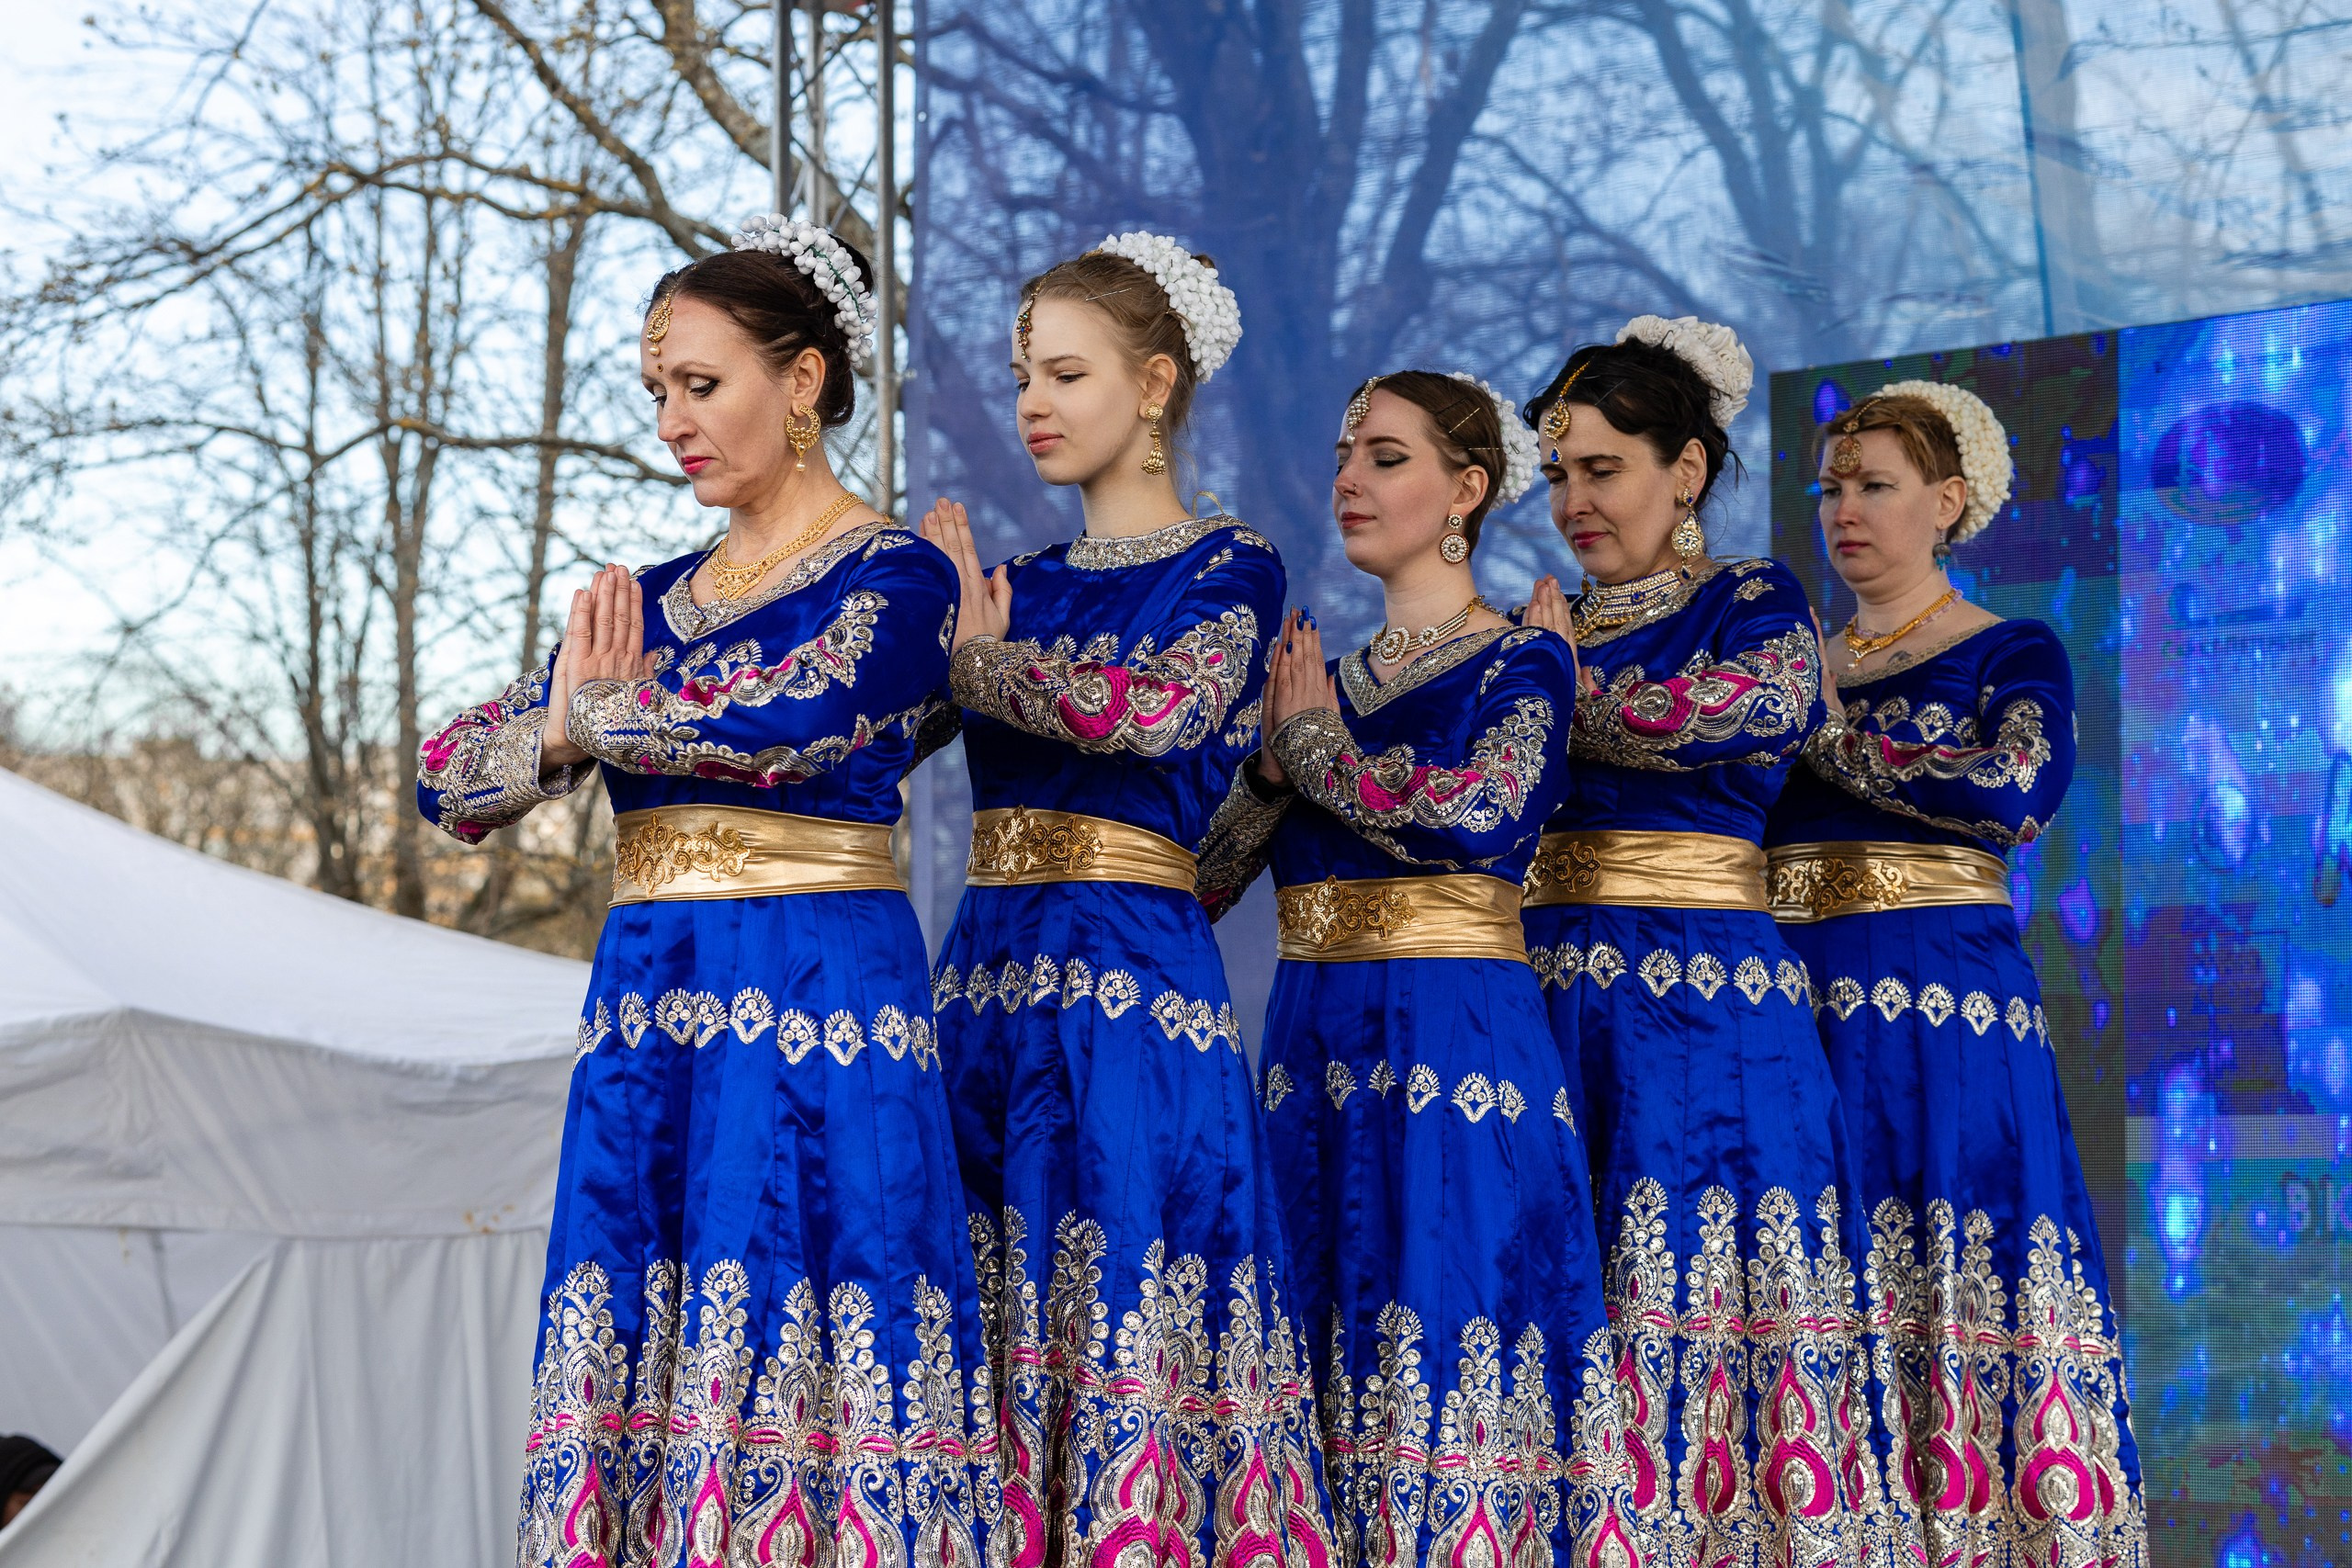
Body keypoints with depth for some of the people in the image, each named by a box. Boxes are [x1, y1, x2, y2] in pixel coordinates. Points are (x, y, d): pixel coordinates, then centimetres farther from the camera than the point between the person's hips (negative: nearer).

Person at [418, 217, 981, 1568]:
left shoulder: (897, 577, -1)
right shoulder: (654, 597, 18)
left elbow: (793, 723, -19)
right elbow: (452, 779, 16)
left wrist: (601, 713, -4)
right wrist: (562, 733, -6)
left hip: (821, 1005, -6)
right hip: (648, 1013, 6)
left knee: (796, 1361, -10)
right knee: (640, 1362, 0)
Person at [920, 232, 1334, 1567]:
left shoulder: (1230, 570, 1)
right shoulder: (1017, 583, 18)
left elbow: (1161, 709, -18)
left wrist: (980, 657, -9)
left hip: (1134, 976, -6)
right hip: (989, 976, 6)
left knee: (1124, 1305, -8)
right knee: (996, 1324, 2)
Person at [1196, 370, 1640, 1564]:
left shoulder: (1521, 666, 0)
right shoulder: (1323, 675, 17)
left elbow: (1475, 817, -20)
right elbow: (1207, 881, 13)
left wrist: (1314, 737, -5)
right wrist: (1276, 755, -4)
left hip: (1458, 1049, -6)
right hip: (1314, 1052, 6)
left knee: (1449, 1366, -9)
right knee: (1333, 1373, 6)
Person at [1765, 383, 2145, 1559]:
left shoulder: (2012, 656, 4)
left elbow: (2017, 793, -15)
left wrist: (1831, 738, -10)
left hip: (1943, 1013, -4)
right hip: (1795, 1008, 4)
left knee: (1949, 1301, -7)